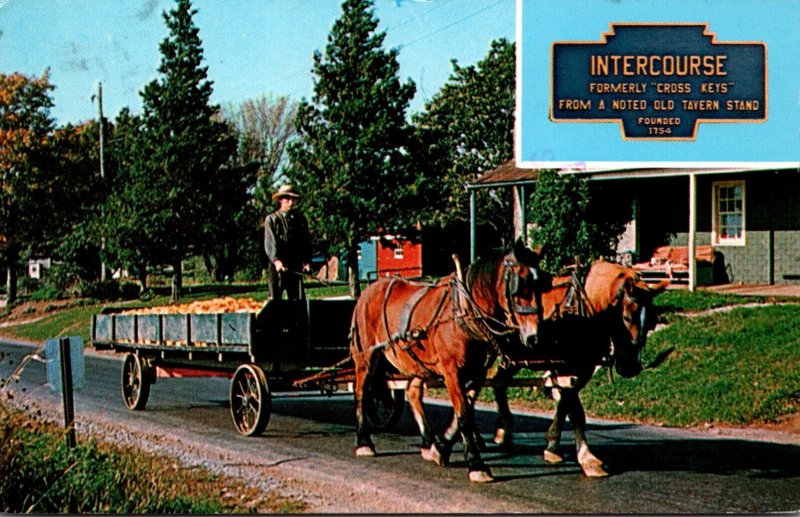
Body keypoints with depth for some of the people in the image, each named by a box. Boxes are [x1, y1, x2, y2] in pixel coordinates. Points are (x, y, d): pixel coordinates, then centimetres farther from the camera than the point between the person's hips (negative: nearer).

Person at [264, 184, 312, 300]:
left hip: (296, 267, 3)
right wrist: (276, 260, -22)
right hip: (277, 267, -3)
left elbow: (307, 241, 12)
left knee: (297, 301, 1)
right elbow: (270, 243, -7)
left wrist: (307, 261, -3)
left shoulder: (300, 219, 15)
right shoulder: (271, 219, 4)